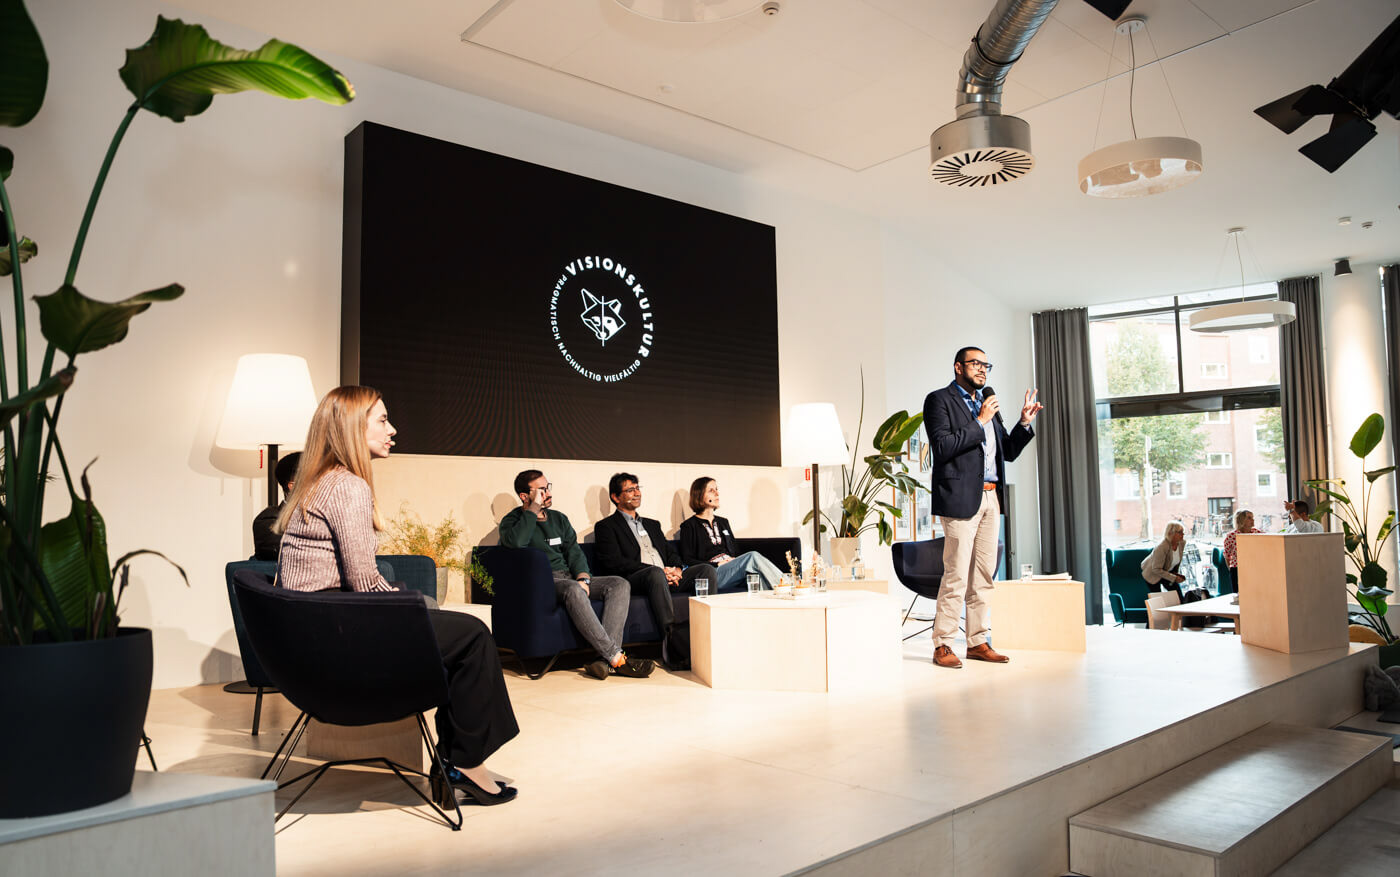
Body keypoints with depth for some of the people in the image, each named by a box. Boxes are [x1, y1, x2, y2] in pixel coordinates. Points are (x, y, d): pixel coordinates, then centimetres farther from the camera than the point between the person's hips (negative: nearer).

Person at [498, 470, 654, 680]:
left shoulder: (559, 518, 22)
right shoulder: (513, 520, 4)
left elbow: (574, 551, 13)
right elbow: (515, 542, -20)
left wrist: (583, 578, -7)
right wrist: (534, 508, -12)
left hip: (571, 578, 7)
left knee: (620, 584, -17)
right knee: (573, 590, -39)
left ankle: (607, 659, -31)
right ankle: (617, 658, -38)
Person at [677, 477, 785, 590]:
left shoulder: (723, 522, 28)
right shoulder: (689, 525, 7)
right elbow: (687, 561, -1)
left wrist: (733, 560, 1)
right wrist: (717, 565, -10)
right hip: (712, 575, -6)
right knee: (753, 556, -30)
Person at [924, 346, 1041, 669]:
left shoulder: (987, 402, 20)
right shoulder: (939, 400, -2)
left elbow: (1008, 452, 23)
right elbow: (942, 447, -15)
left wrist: (1024, 423, 8)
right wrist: (979, 422, -12)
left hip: (991, 497, 8)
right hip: (961, 497, -7)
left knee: (984, 576, 9)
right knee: (956, 576, -8)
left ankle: (977, 642, 17)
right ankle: (942, 645, 0)